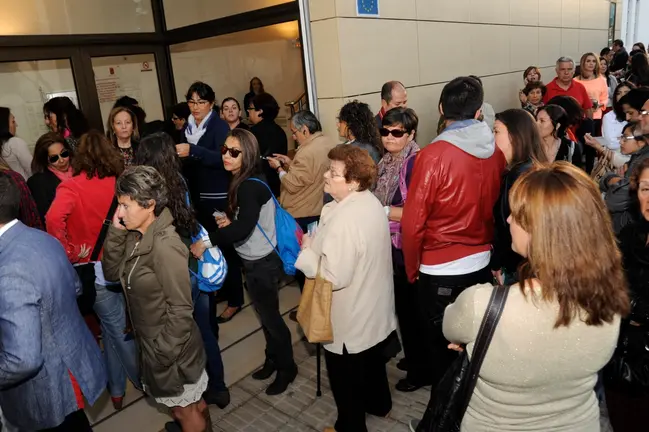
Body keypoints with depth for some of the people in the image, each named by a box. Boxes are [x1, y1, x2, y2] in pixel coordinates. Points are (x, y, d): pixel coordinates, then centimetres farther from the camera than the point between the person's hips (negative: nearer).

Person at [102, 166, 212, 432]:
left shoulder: (165, 245, -27)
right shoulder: (135, 236, -2)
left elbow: (181, 308, -25)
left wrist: (163, 352, -18)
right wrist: (116, 231, -9)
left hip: (170, 346, -7)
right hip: (151, 341, 7)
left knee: (185, 409, 15)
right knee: (191, 403, 26)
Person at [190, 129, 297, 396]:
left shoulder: (250, 186, -24)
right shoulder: (245, 182, 5)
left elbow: (244, 227, -35)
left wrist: (208, 240, -31)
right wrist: (230, 221, 4)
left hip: (262, 263, -9)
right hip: (255, 261, 9)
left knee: (270, 316, 8)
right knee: (265, 314, 22)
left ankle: (287, 367, 28)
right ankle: (273, 359, 40)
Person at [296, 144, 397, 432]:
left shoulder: (343, 219, -32)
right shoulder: (372, 203, -3)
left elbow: (334, 276, -31)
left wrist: (307, 250, -17)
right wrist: (318, 243, 2)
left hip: (350, 319, -9)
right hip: (375, 308, 9)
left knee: (345, 378, 14)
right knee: (372, 359, 31)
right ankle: (379, 404, 53)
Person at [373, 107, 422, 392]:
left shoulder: (414, 162, -19)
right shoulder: (386, 161, 8)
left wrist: (384, 211, -18)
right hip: (392, 244, 8)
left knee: (411, 308, 6)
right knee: (401, 305, 20)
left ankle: (421, 370, 25)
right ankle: (412, 357, 40)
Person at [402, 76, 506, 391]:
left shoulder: (433, 155, -18)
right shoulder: (496, 152, -3)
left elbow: (413, 222, -16)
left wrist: (412, 268, -1)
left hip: (440, 270, -5)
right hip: (482, 263, 5)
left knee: (440, 348, 11)